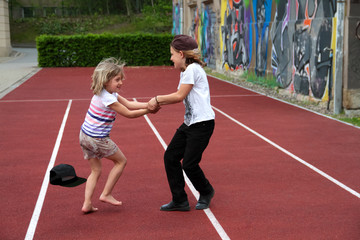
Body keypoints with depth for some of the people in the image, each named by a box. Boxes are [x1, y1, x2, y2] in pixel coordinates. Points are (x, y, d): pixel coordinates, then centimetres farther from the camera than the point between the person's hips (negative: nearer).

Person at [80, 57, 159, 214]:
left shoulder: (111, 93, 7)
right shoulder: (108, 99, -22)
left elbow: (129, 104, 4)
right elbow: (129, 114, -16)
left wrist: (149, 104, -5)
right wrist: (149, 110, -7)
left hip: (85, 136, 9)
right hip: (97, 139, -9)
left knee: (95, 170, 15)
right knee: (121, 161, 10)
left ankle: (87, 204, 8)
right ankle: (106, 194, 14)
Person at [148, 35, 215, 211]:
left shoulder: (193, 69, -14)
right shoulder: (185, 71, 16)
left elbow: (179, 95, -15)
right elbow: (180, 97, 17)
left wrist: (157, 99, -4)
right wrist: (159, 103, 9)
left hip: (202, 123, -10)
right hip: (189, 123, 10)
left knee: (189, 164, -6)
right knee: (170, 157, 5)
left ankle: (206, 192, 24)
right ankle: (179, 201, 14)